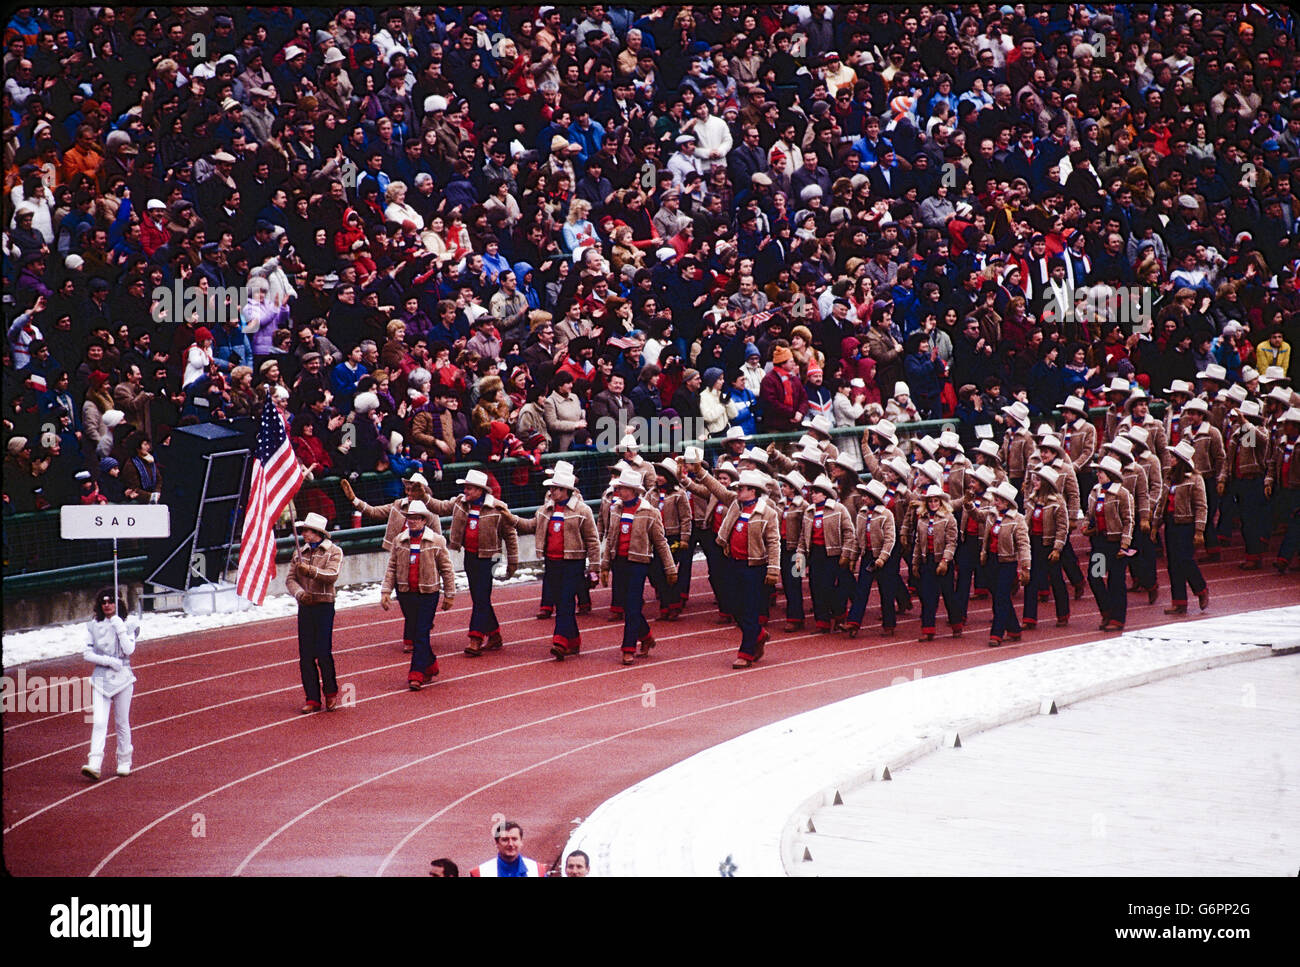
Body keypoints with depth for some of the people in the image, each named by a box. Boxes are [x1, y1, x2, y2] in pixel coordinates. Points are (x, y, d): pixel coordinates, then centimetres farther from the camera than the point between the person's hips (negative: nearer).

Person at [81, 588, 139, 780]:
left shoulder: (127, 624, 1)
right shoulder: (93, 626, 4)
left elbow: (129, 650, -11)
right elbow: (87, 654, -1)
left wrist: (120, 629, -17)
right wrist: (109, 661, -12)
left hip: (123, 677, 0)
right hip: (101, 678, 0)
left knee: (122, 722, 8)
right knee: (99, 723, -12)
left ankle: (124, 763, 22)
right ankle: (94, 765, -21)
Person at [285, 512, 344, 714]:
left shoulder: (334, 551, -1)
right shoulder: (300, 552, 14)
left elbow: (332, 575, -17)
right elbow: (290, 579, 7)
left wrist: (310, 571, -31)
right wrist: (299, 593, -13)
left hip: (324, 605, -5)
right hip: (305, 606, 5)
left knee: (323, 652, -8)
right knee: (306, 655, 1)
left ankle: (331, 691, 13)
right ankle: (312, 699, 6)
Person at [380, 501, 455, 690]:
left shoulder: (436, 541, -3)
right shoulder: (399, 541, 6)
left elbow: (446, 569, 2)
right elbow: (392, 568, 7)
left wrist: (449, 594, 2)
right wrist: (385, 591, -1)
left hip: (428, 594, -4)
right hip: (406, 594, 4)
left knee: (422, 634, -7)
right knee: (412, 634, 9)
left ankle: (417, 675, -8)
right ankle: (431, 666, 28)